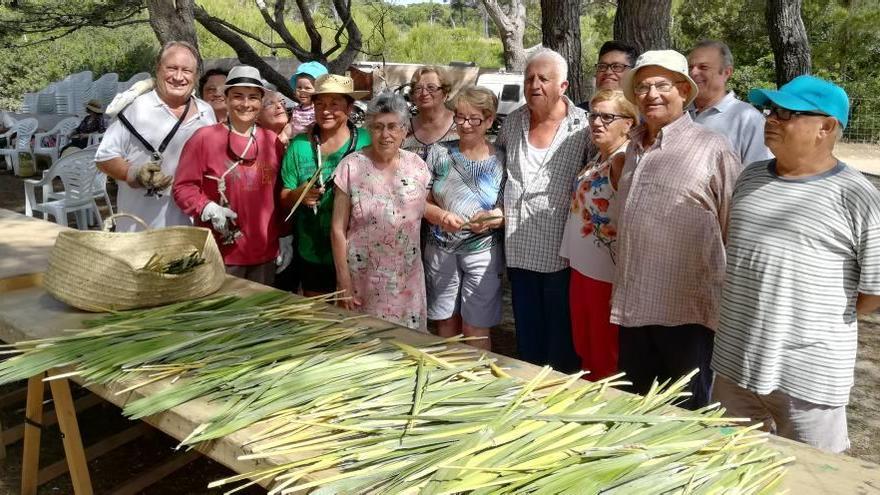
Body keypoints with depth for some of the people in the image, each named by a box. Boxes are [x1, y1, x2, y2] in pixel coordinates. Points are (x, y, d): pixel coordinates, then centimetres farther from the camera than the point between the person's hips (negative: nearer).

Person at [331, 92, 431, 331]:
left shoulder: (417, 165, 1)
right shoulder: (352, 166, -8)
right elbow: (338, 229, -6)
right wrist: (344, 282, -8)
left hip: (407, 280, 3)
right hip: (363, 278, -2)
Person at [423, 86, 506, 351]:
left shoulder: (500, 161, -4)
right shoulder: (439, 153, 1)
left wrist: (497, 218, -21)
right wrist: (441, 215, -17)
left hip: (482, 251, -2)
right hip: (441, 250, 2)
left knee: (475, 333, 4)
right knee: (445, 327, 14)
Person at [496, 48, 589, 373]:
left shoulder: (583, 127, -8)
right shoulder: (512, 122, 7)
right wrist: (501, 210, 14)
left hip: (560, 251, -4)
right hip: (519, 248, 5)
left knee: (561, 336, 7)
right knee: (527, 335, 17)